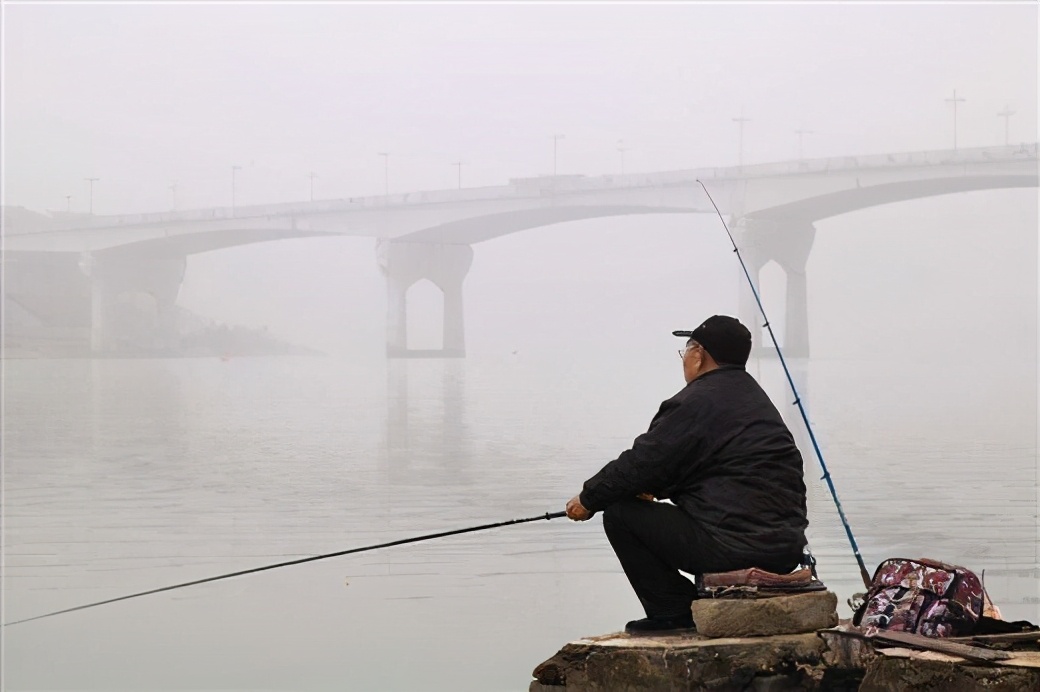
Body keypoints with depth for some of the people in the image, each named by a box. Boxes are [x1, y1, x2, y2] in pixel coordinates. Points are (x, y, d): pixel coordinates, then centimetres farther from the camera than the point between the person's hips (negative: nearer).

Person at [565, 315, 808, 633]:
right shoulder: (755, 397, 19)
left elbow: (640, 463, -6)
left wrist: (589, 499, 8)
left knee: (620, 513, 1)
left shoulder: (694, 403, -9)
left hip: (733, 546, -9)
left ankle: (674, 612, 2)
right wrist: (654, 488, 26)